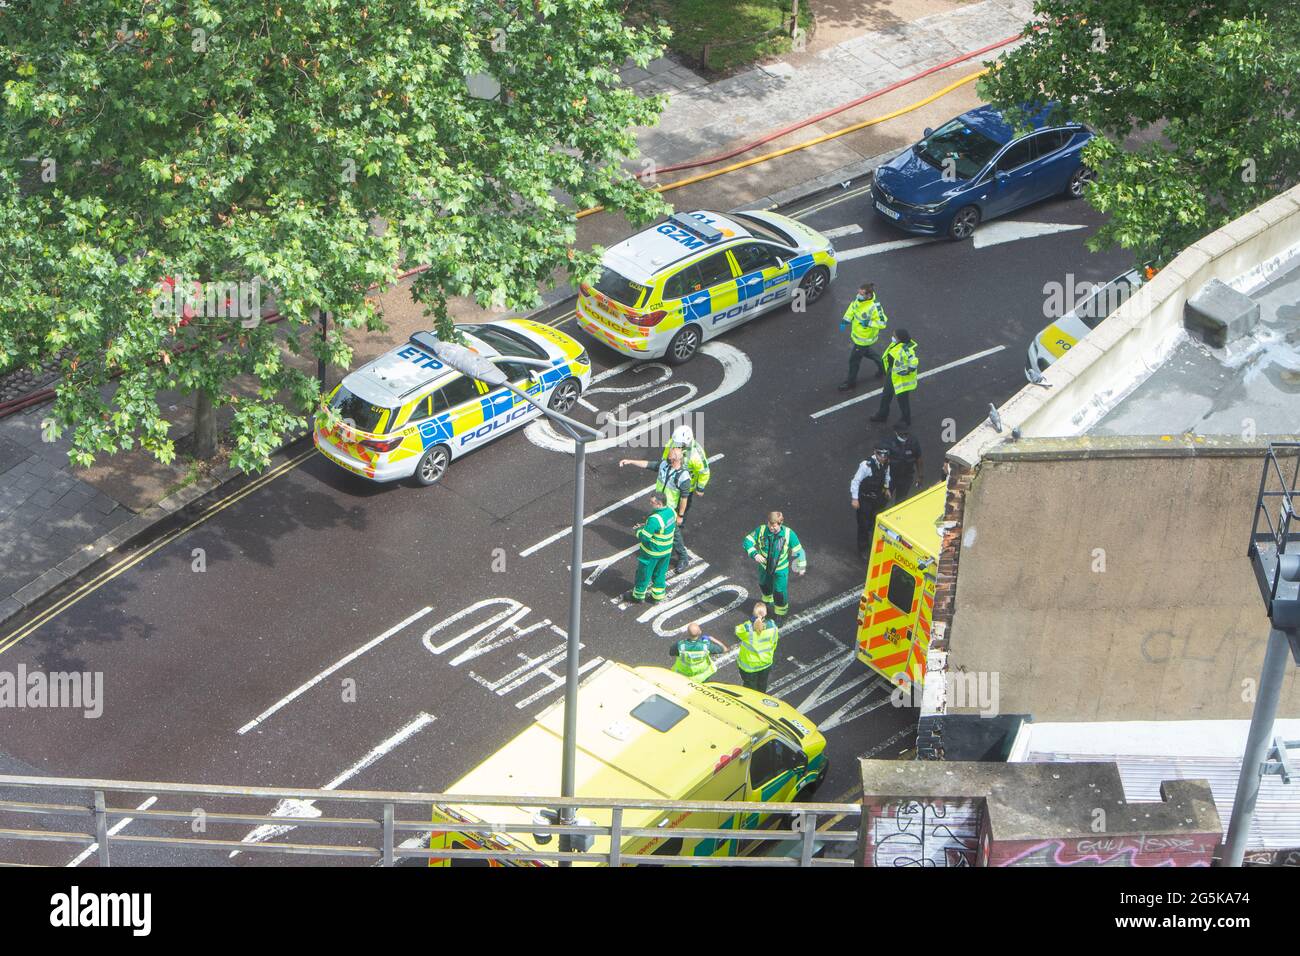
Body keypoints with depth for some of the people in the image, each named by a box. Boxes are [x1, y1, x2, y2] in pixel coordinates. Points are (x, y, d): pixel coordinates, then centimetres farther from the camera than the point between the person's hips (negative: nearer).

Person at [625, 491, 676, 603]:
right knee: (660, 573, 25)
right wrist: (646, 525, 4)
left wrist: (638, 530, -5)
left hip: (652, 553, -7)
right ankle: (658, 594, 41)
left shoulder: (655, 519, -34)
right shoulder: (671, 512, -9)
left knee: (643, 573, 15)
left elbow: (643, 536, -28)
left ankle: (638, 595, 33)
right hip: (667, 550, 7)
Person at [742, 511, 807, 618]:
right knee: (764, 585, 29)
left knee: (779, 593, 7)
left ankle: (780, 613, 36)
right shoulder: (761, 531, -24)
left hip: (781, 570, -3)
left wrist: (801, 567, -3)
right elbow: (748, 541, -19)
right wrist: (754, 554, -38)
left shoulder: (788, 534, -26)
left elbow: (798, 551, -14)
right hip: (764, 567, 3)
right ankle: (768, 599, 64)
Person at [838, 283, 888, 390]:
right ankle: (882, 364, 53)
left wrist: (869, 323, -34)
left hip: (864, 339, -8)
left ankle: (851, 381, 33)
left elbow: (883, 323, -28)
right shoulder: (860, 298, -15)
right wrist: (846, 320, -1)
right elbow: (853, 306, 5)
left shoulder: (874, 308, -38)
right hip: (857, 333, 8)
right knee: (865, 352, 32)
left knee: (854, 359, 10)